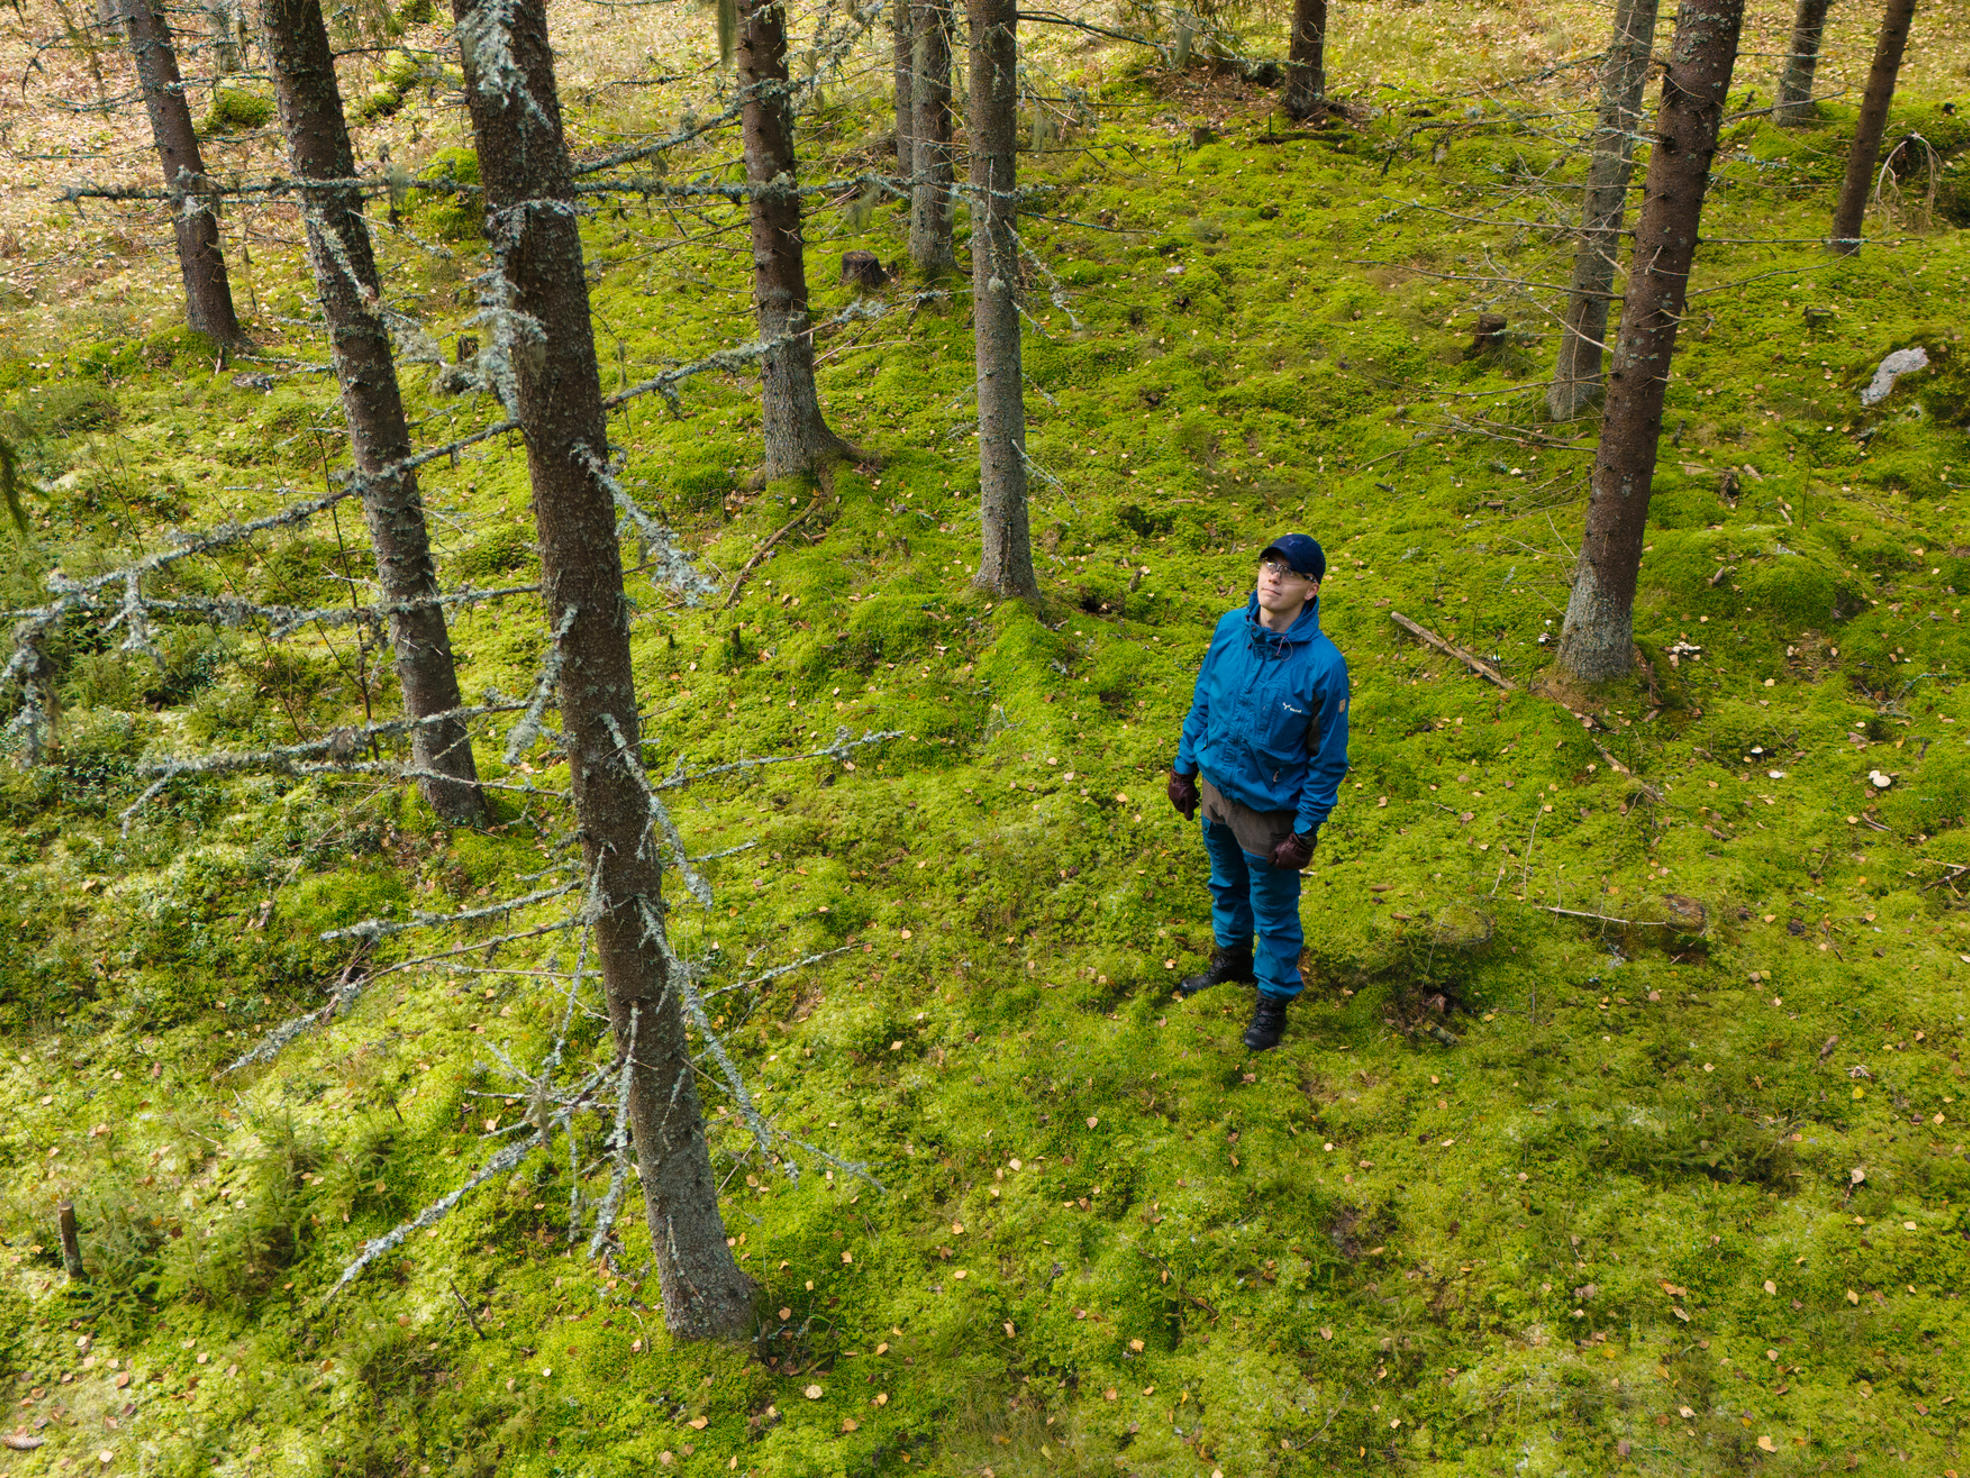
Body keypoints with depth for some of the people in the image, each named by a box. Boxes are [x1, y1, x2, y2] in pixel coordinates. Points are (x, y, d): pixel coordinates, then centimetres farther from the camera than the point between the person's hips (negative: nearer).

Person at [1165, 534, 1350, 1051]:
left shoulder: (1323, 664, -26)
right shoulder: (1230, 628, -11)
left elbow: (1329, 760, -17)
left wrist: (1304, 833, -15)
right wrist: (1184, 768, 9)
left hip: (1270, 809, -5)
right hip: (1215, 787, 5)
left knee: (1274, 911, 15)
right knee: (1226, 884, 28)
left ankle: (1273, 998, 38)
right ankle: (1232, 958, 54)